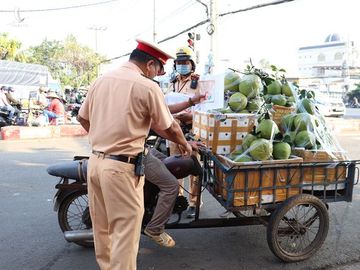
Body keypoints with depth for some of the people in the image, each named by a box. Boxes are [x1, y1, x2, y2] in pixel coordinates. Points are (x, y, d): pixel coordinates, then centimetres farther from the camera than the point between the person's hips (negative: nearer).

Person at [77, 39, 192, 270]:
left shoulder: (102, 79, 8)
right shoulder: (147, 87, -12)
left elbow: (83, 118, 16)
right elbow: (169, 129, -4)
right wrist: (185, 144, 15)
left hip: (96, 161, 8)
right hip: (122, 167, -8)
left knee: (102, 225, 20)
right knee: (125, 230, 2)